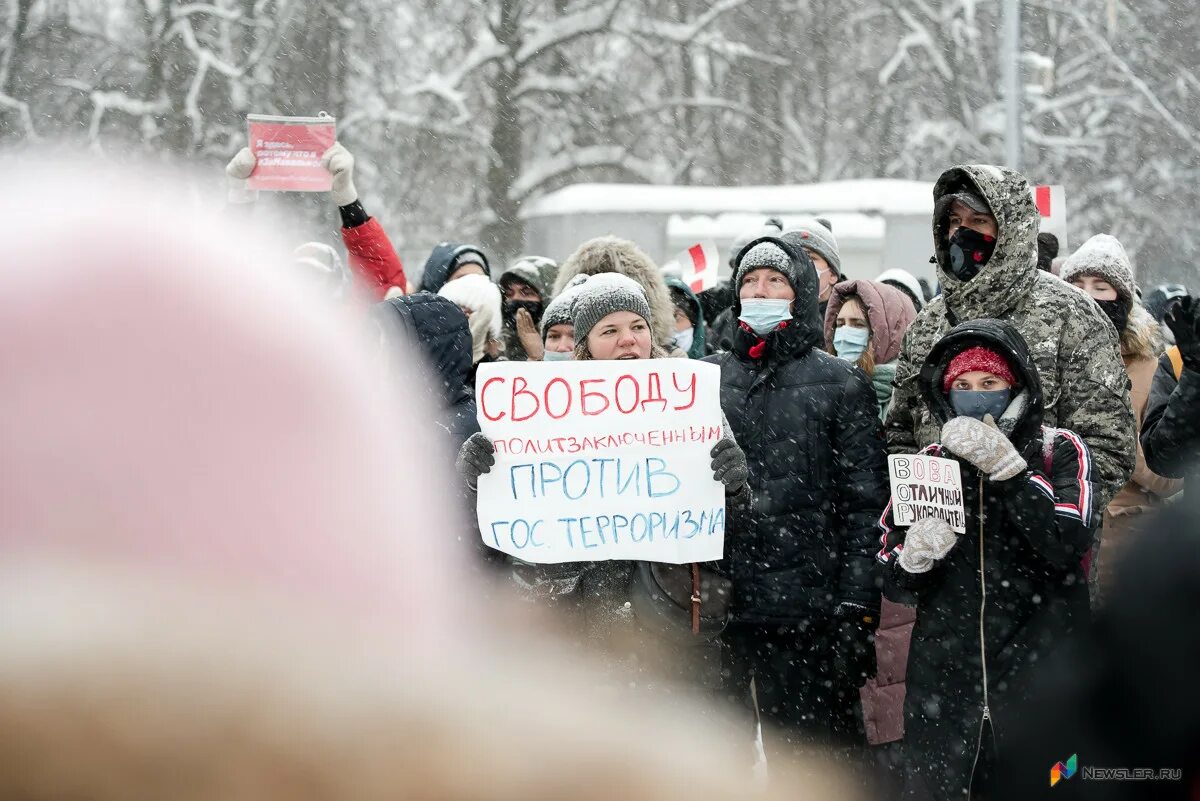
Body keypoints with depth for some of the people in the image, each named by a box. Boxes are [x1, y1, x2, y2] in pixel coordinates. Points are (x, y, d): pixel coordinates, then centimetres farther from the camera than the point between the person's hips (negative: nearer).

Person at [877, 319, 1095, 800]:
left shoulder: (1060, 453, 2)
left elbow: (1069, 547, -16)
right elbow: (892, 585, 10)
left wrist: (1006, 468, -19)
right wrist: (914, 559, -12)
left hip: (1039, 678, -3)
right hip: (943, 684, 3)